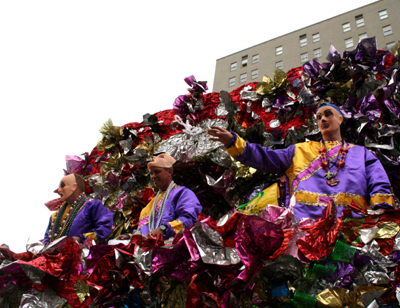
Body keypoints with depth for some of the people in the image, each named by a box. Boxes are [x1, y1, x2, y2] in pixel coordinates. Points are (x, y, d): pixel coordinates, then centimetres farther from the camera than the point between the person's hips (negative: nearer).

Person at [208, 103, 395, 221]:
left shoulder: (361, 154, 29)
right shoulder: (300, 150, 31)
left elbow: (380, 187, 16)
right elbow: (265, 157, 21)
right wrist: (232, 142, 7)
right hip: (303, 220, 1)